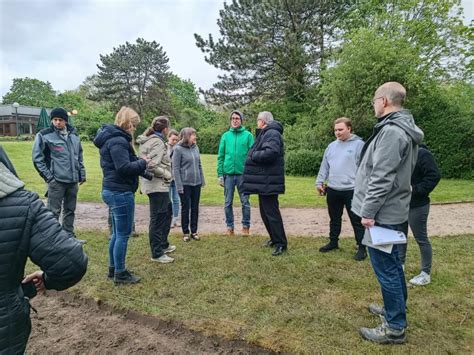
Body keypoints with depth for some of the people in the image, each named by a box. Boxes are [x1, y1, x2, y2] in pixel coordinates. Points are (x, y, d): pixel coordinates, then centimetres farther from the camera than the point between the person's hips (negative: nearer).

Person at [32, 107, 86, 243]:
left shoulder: (74, 134, 10)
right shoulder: (44, 135, -6)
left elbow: (79, 156, 18)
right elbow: (37, 158, -5)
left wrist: (82, 174, 14)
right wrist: (48, 177, -10)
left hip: (73, 180, 5)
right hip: (56, 181, -5)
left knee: (70, 210, 14)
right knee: (53, 212, 0)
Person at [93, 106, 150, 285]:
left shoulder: (111, 138, 15)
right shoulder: (118, 140, -18)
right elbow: (124, 168, -25)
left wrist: (138, 161, 6)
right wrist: (142, 163, -10)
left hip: (112, 191, 11)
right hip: (121, 192, -11)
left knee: (117, 233, 19)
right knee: (123, 234, 0)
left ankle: (113, 269, 30)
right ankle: (120, 273, 12)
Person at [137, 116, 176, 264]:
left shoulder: (149, 140, 13)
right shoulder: (157, 142, -17)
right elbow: (153, 165, -26)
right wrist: (168, 174, -12)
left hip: (158, 184, 11)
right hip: (157, 185, -11)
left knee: (167, 211, 22)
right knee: (158, 218, -2)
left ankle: (163, 244, 35)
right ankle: (157, 254, 9)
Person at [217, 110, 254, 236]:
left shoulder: (248, 135, 0)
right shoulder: (225, 136, 7)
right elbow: (220, 156, 7)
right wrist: (220, 174, 1)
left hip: (243, 174, -2)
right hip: (228, 174, 2)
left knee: (245, 202, 6)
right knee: (228, 203, 8)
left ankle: (246, 226, 20)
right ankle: (229, 227, 21)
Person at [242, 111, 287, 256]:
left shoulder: (272, 133, -14)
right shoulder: (266, 134, 19)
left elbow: (271, 152, -31)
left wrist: (253, 155, -17)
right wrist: (254, 155, 0)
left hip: (268, 182, -11)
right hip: (264, 181, 11)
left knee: (271, 212, -5)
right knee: (265, 212, 17)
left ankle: (281, 243, 5)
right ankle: (274, 238, 29)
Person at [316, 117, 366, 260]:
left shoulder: (359, 144, -6)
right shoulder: (331, 146, 12)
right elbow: (325, 166, 14)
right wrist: (320, 182, 9)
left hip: (352, 190, -5)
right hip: (332, 190, 6)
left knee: (356, 221, 4)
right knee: (334, 219, 18)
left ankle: (362, 248, 16)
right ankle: (333, 242, 33)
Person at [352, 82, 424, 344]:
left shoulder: (392, 131, -19)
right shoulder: (402, 128, 14)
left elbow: (382, 178, -24)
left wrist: (369, 211, -18)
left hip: (383, 214, -10)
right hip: (392, 211, 10)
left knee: (385, 268, 0)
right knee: (392, 264, 20)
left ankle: (395, 327, 13)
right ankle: (396, 309, 37)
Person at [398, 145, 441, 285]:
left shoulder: (422, 154, -15)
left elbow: (434, 176, -21)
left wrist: (414, 190, -24)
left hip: (417, 206, -8)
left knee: (421, 239, 3)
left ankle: (426, 274, 16)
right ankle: (400, 264, 33)